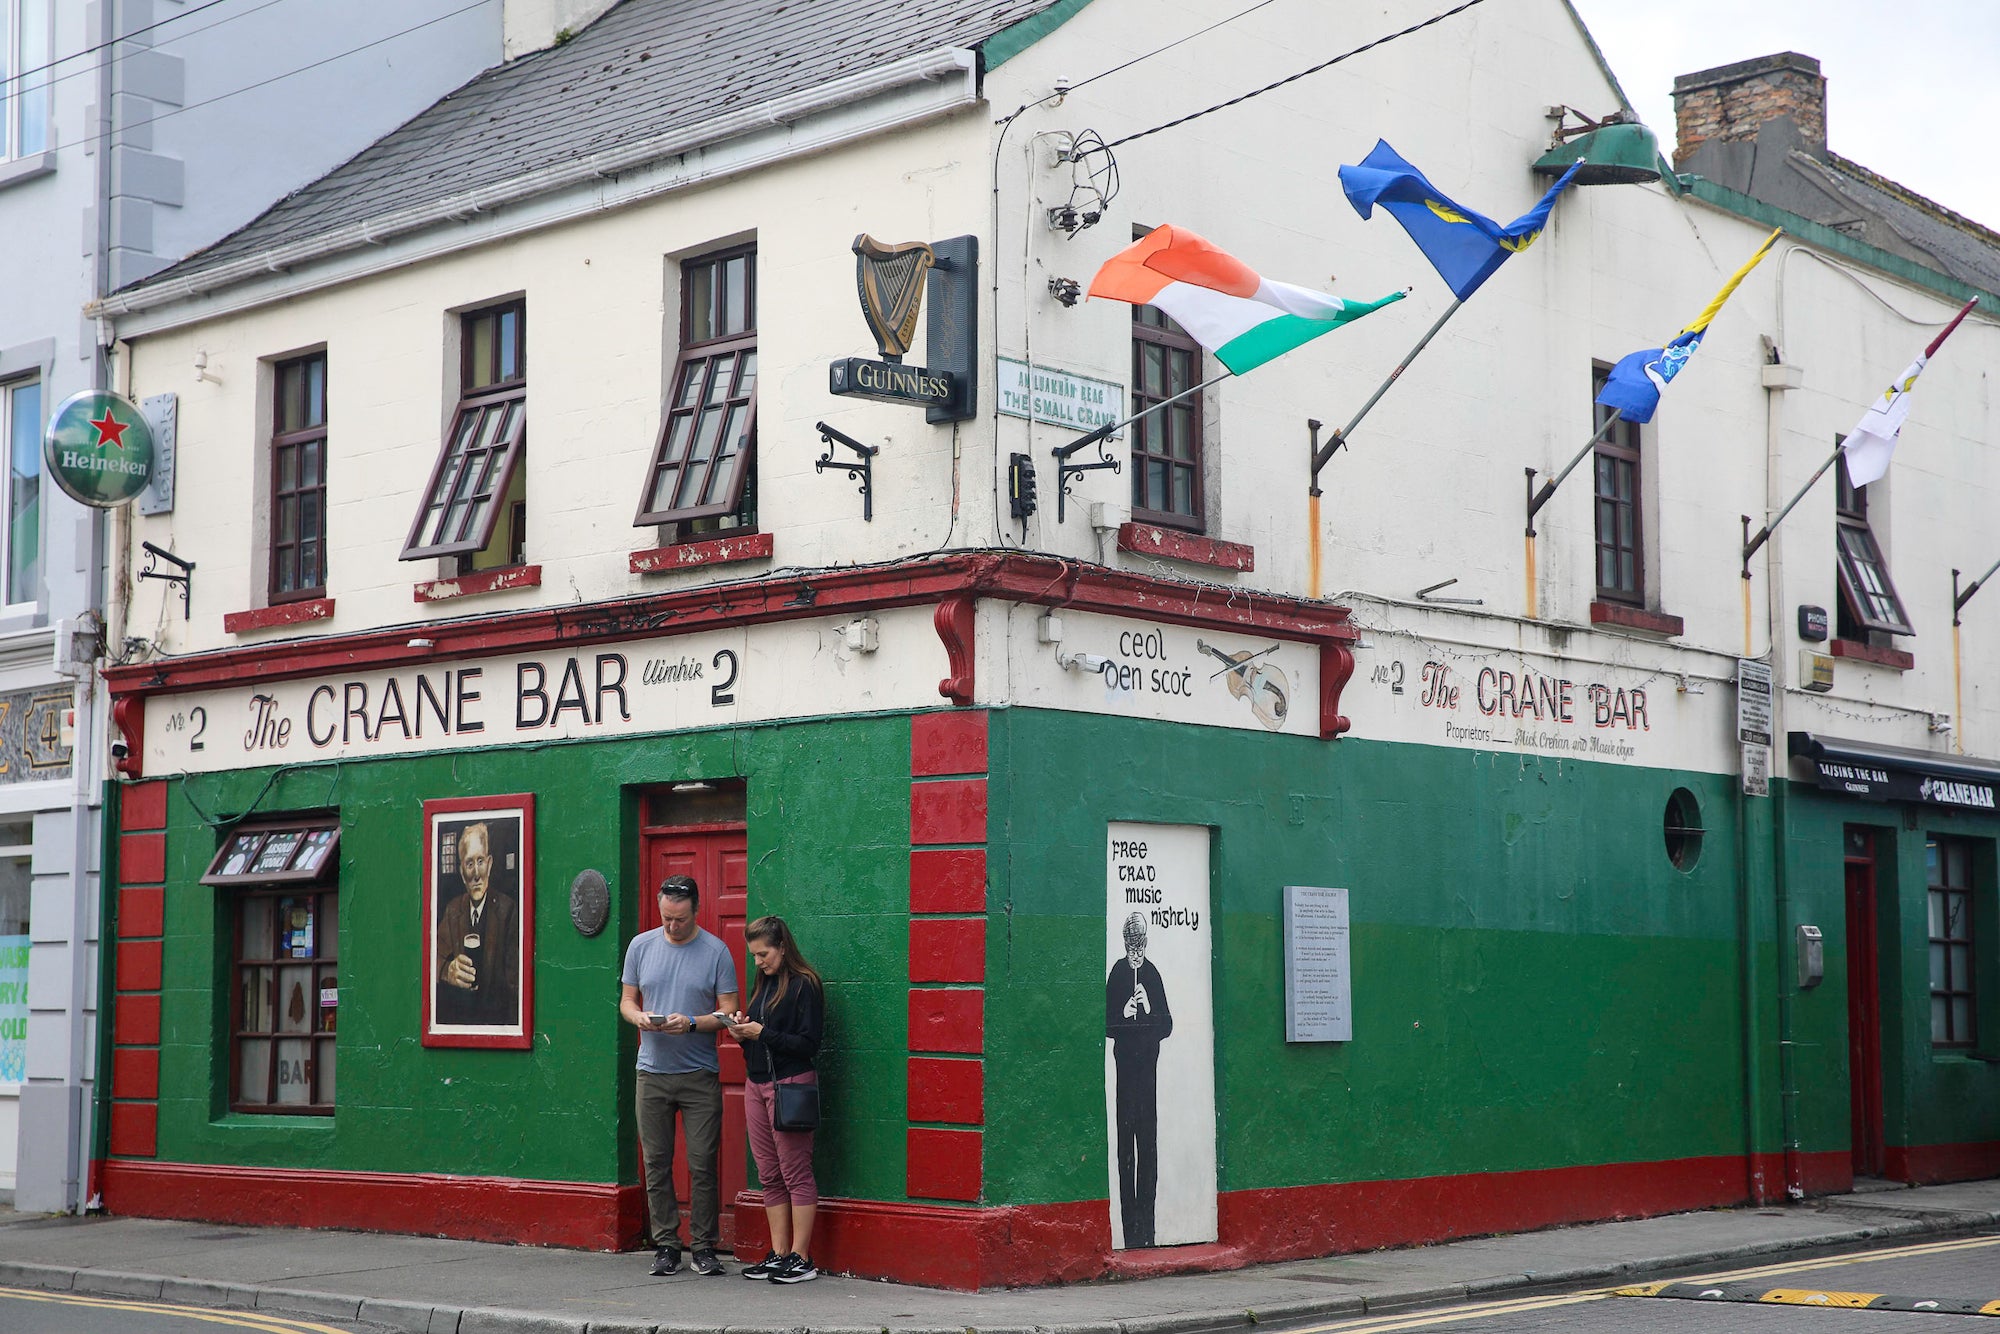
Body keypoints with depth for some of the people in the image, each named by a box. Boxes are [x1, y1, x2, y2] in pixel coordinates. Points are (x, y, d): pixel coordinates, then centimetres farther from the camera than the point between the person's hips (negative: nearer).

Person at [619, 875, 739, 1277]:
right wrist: (639, 1017, -9)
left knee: (703, 1164, -3)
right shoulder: (641, 946, 8)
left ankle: (705, 1247, 4)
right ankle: (665, 1244, 12)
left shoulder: (716, 951, 0)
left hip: (700, 1075, -2)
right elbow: (626, 1001, 13)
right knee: (657, 1163, 4)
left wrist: (691, 1024, -18)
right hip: (652, 1073, 2)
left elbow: (728, 1013, -1)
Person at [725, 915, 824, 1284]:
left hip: (791, 1084, -8)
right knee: (769, 1175, 7)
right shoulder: (763, 983, 16)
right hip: (757, 1084, 8)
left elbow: (808, 1044, -12)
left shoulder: (805, 985, -7)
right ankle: (778, 1255, 11)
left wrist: (763, 1033, -15)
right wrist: (744, 1034, 2)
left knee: (795, 1172, -6)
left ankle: (801, 1258, -3)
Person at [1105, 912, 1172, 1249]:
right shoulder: (1117, 974, 0)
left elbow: (1167, 1025, 5)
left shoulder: (1153, 974, 6)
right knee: (1125, 1139, -2)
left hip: (1148, 1063, 2)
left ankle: (1147, 1218, 8)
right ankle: (1130, 1221, 1)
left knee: (1149, 1139, 2)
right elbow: (1107, 1024, 0)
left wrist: (1149, 1011, -12)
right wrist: (1125, 1015, -17)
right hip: (1124, 1063, -2)